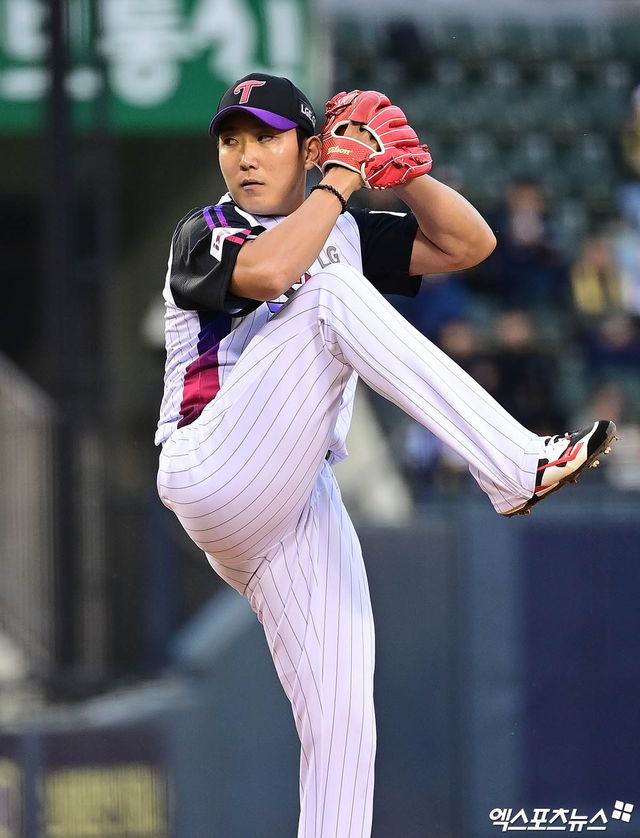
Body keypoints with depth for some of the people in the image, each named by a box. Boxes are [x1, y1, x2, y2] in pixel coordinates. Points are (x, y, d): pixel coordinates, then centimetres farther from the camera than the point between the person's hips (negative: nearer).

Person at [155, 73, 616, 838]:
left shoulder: (346, 236, 23)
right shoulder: (202, 236, 7)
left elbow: (468, 243, 17)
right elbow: (265, 271, -17)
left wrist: (402, 170, 4)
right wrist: (343, 175, -7)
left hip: (303, 505, 5)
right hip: (213, 479, -5)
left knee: (341, 717, -8)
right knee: (335, 296, -22)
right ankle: (517, 468, -30)